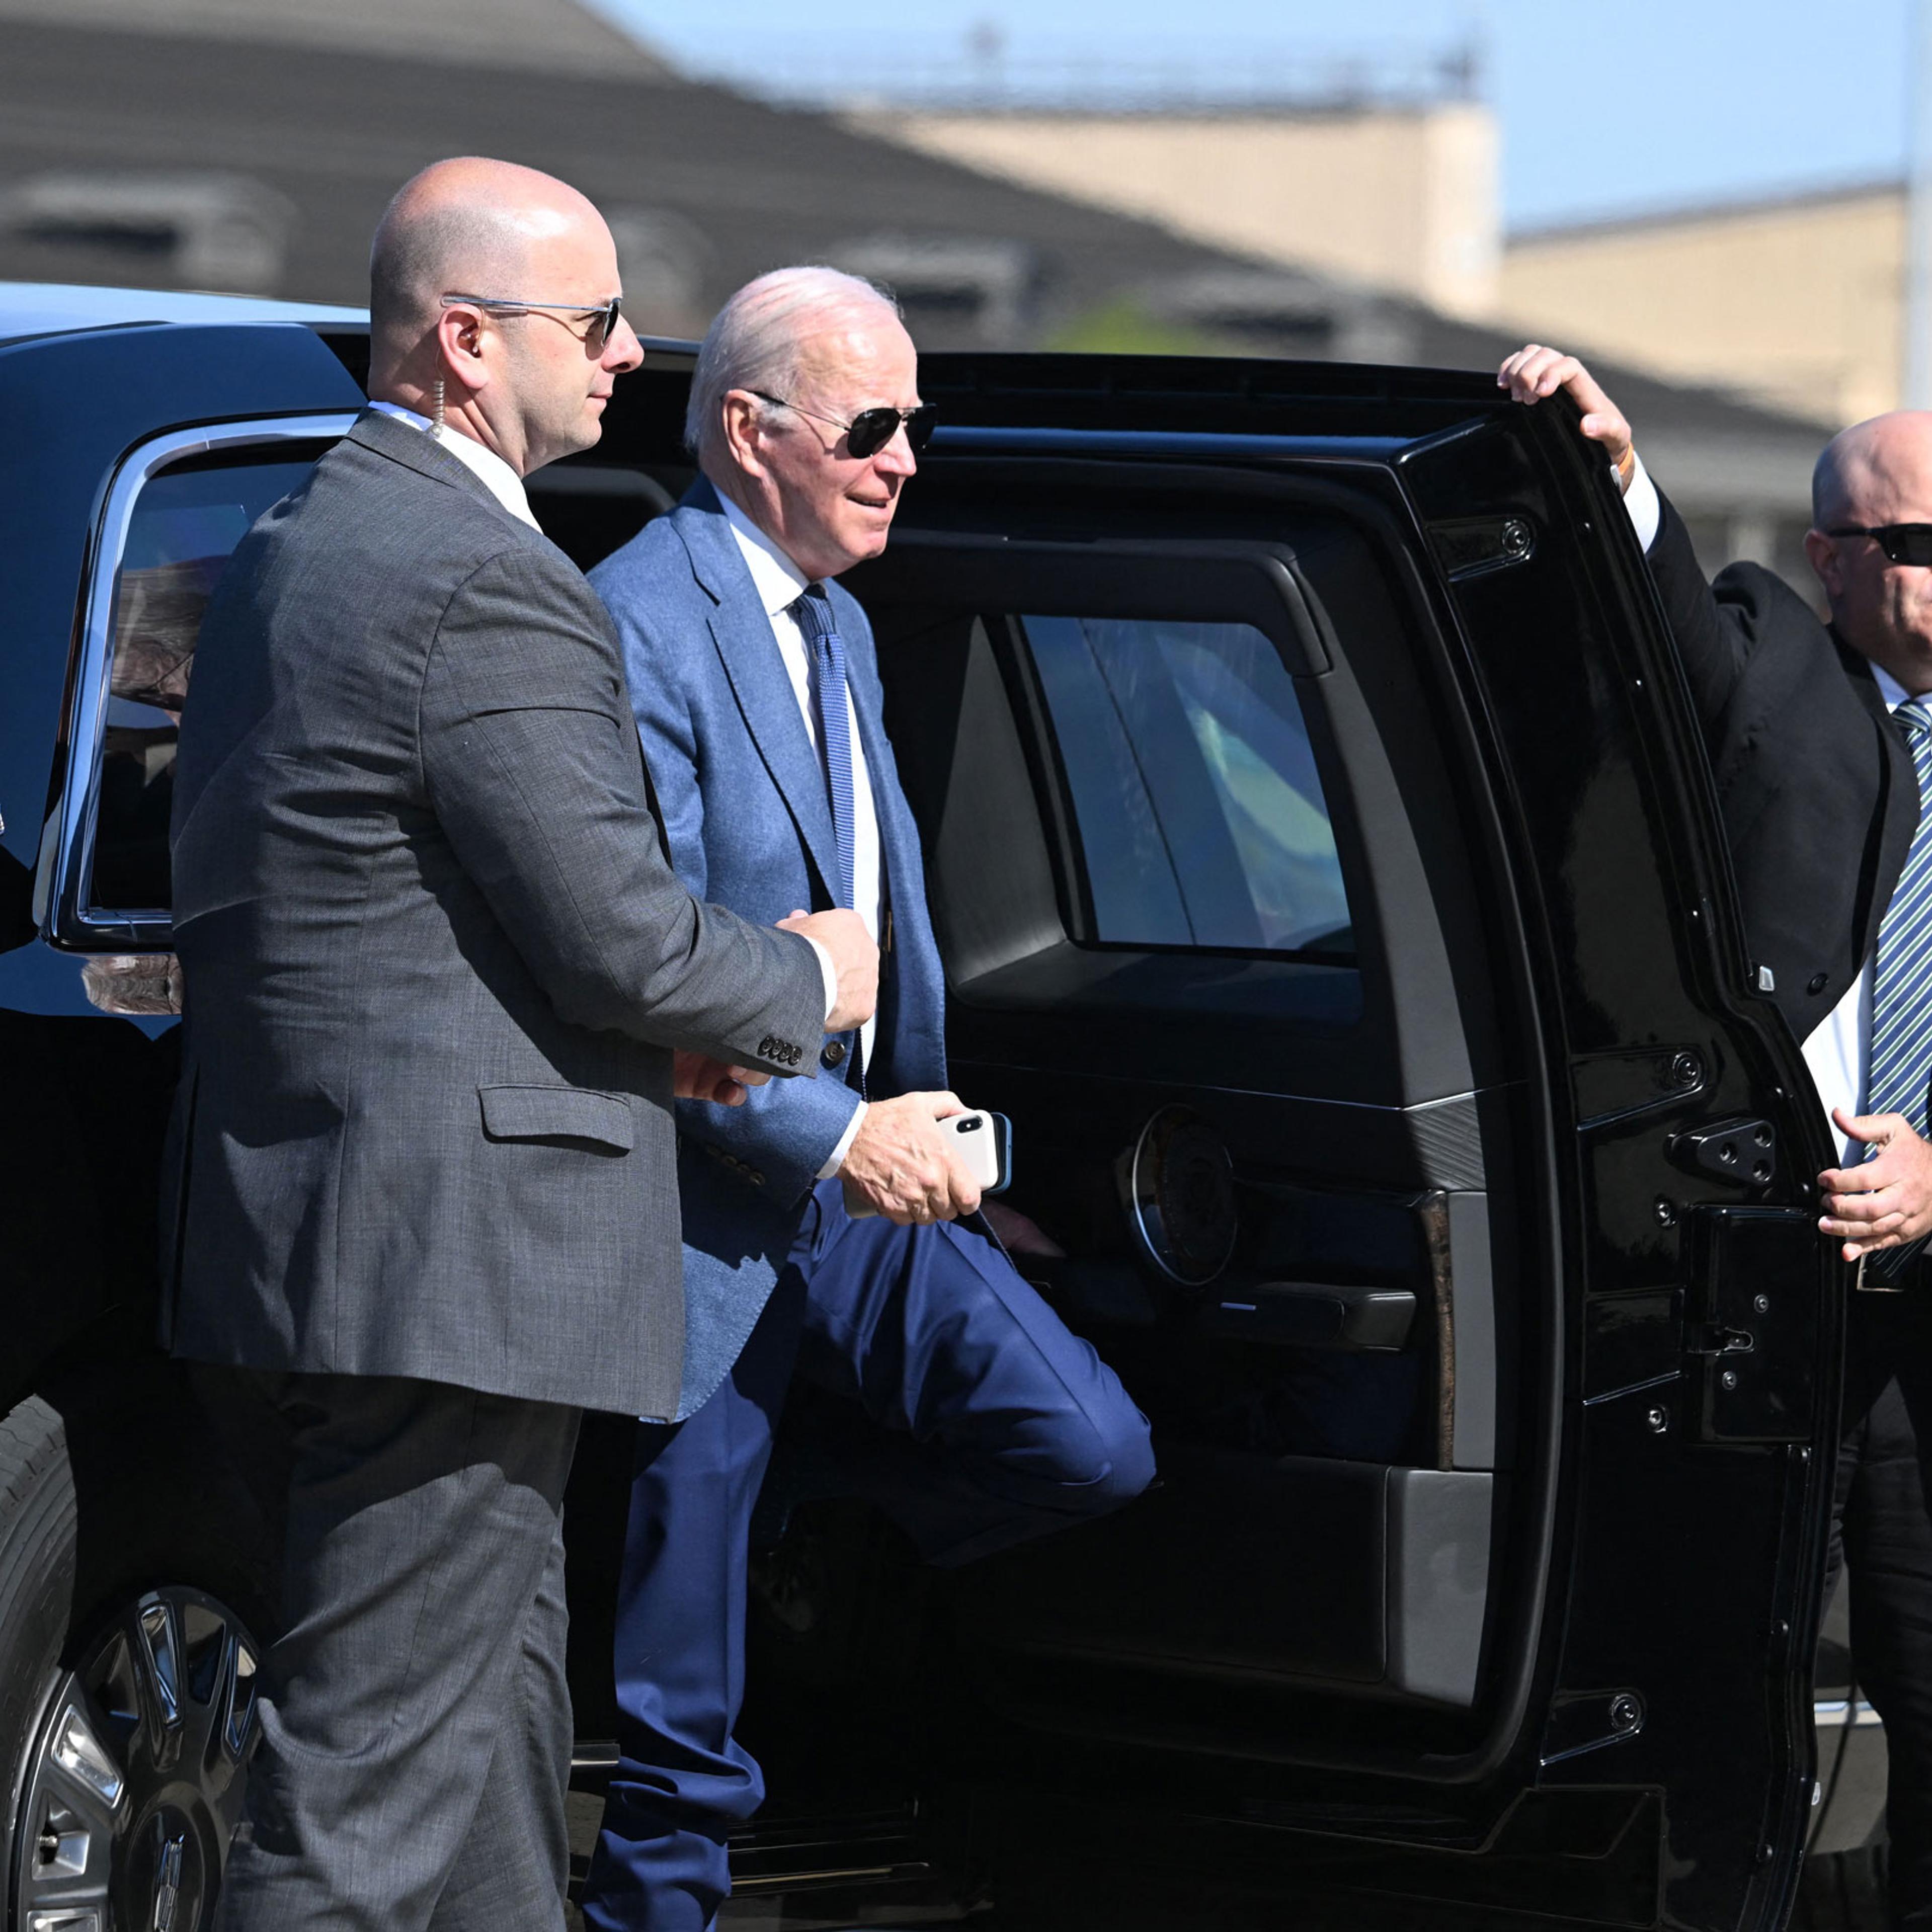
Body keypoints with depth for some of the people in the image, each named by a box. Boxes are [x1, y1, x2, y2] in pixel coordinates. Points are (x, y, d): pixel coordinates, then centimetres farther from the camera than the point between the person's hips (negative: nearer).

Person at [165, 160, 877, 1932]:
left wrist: (661, 1029, 11)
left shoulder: (293, 545, 15)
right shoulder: (487, 587, -16)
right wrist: (800, 985, 4)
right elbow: (620, 935, -18)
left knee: (497, 1731, 19)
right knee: (378, 1786, -8)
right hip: (445, 1256, -10)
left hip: (294, 1234, 10)